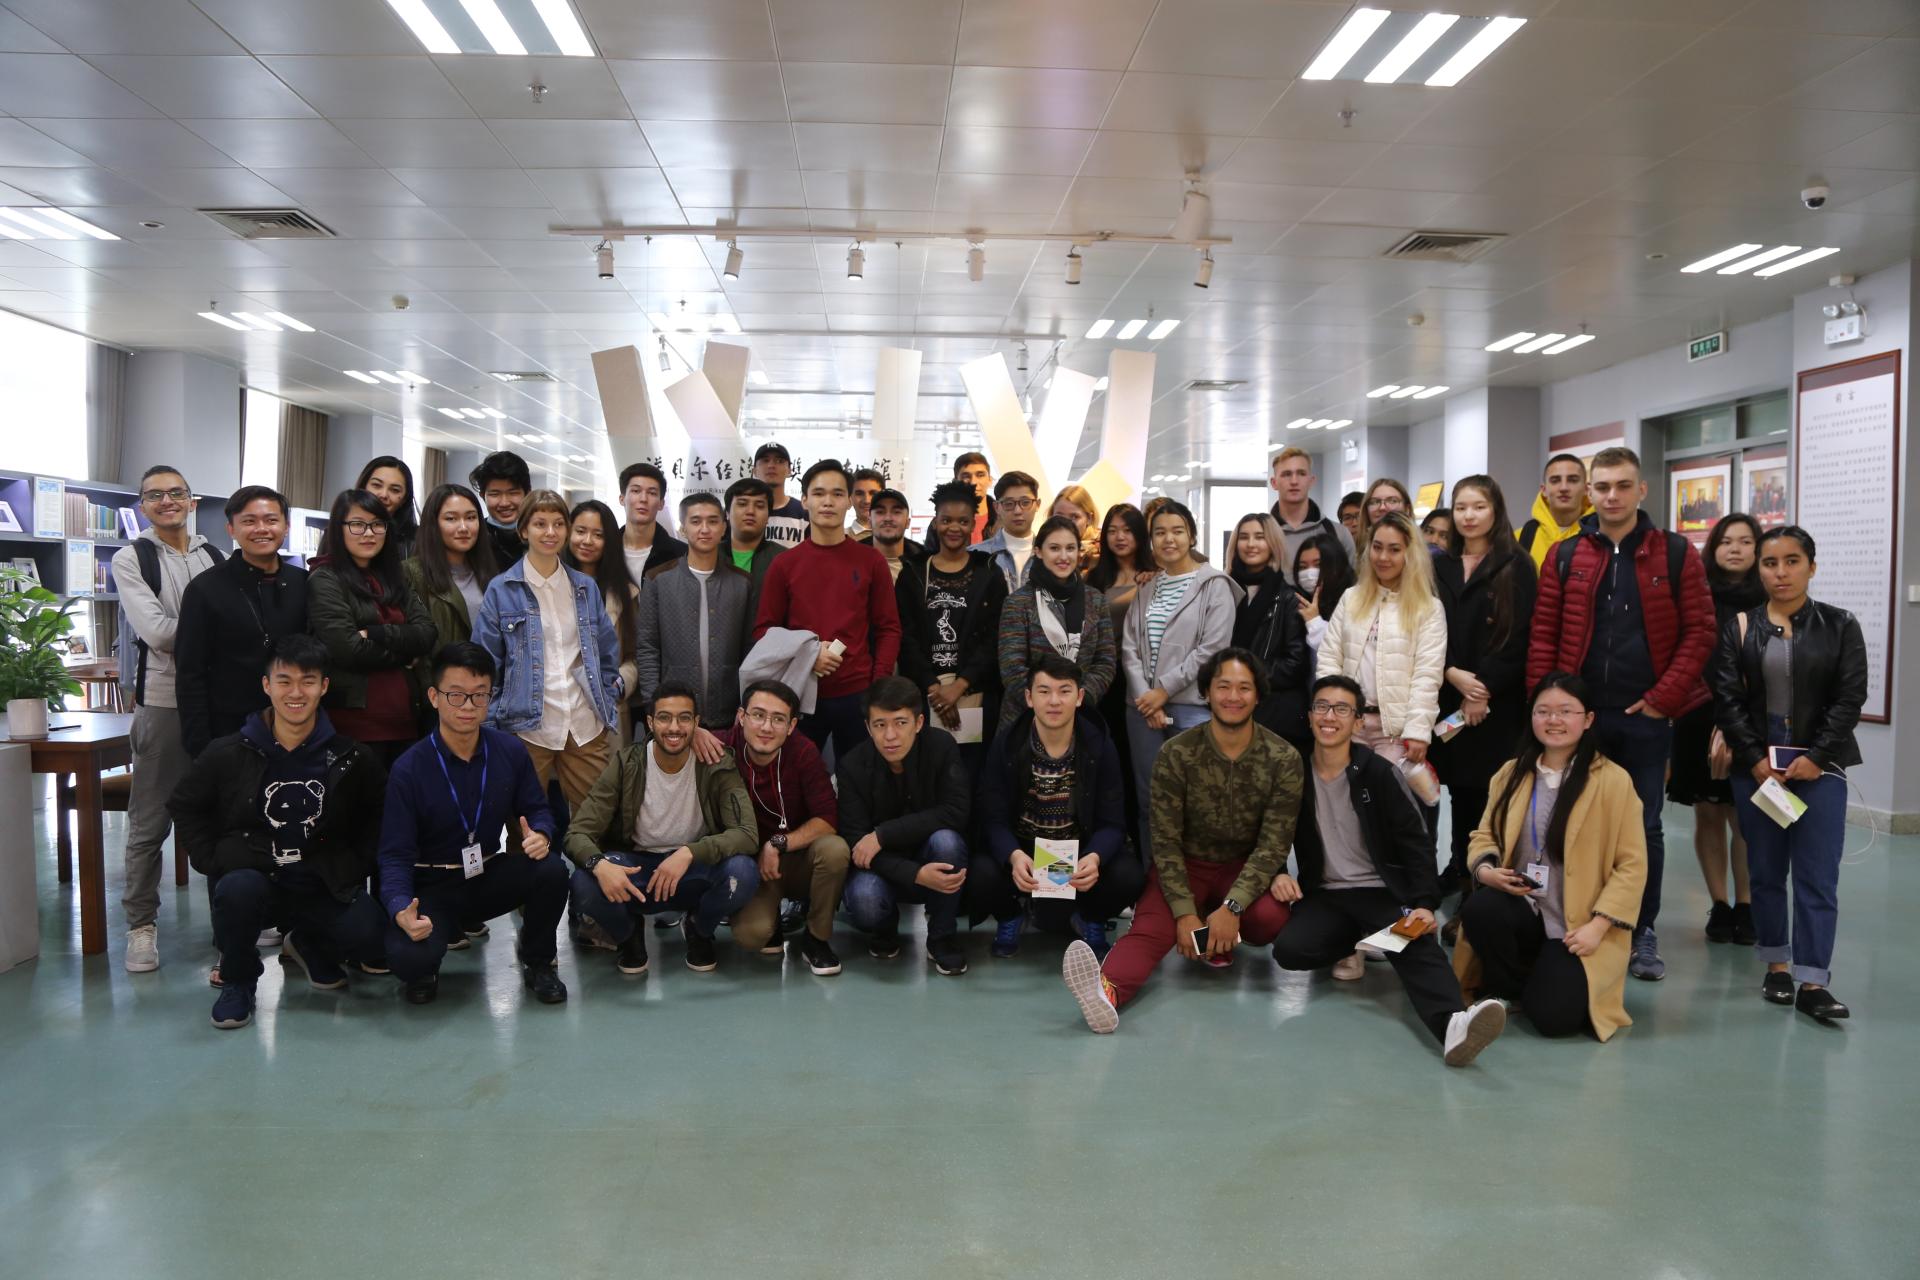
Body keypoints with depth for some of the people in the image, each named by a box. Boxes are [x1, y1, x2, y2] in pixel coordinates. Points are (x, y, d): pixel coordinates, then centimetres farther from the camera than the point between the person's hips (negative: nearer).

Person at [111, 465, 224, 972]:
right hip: (163, 701, -3)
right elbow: (156, 631, -12)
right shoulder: (131, 559, 0)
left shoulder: (215, 557, 11)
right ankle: (142, 922, 13)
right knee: (150, 821, 2)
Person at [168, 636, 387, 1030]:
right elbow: (184, 807, 11)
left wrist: (357, 864, 1)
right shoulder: (228, 753, -2)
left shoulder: (349, 757, -1)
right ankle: (238, 980, -5)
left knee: (372, 938, -23)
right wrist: (213, 862, 1)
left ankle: (307, 946, 16)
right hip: (253, 879, -1)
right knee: (238, 888, -37)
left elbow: (378, 813, 12)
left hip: (324, 888, 1)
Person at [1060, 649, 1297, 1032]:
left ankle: (1219, 943, 3)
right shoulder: (1177, 755, -10)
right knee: (1150, 927, -28)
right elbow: (1166, 840, -11)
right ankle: (1108, 992, -55)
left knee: (1271, 917, -30)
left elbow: (1273, 843, -13)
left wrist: (1231, 907, -26)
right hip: (1186, 865, 0)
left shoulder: (1283, 759, -10)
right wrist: (1185, 911, -23)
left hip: (1248, 868, 1)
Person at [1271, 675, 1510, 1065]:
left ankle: (1452, 1023, -59)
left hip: (1383, 892, -2)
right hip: (1323, 895, 2)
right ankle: (1351, 945, 5)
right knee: (1289, 949, -27)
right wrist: (1278, 874, -10)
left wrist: (1425, 903, -16)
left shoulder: (1379, 773, -3)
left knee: (1418, 945, -33)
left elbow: (1417, 842, -3)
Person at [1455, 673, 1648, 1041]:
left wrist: (1598, 925, -16)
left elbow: (1632, 864, -7)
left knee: (1551, 1015, -24)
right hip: (1520, 909, 4)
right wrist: (1486, 869, -11)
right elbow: (1485, 835, 13)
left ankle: (1567, 977, 14)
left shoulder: (1613, 780, -6)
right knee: (1478, 909, -32)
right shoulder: (1511, 773, 7)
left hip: (1577, 925, -4)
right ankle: (1508, 990, 0)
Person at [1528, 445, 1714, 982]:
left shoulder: (1675, 554, 1)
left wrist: (1664, 697, -10)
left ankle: (1643, 933, 19)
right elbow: (1543, 636, 2)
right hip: (1579, 714, 1)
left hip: (1645, 717, -1)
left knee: (1644, 827, 7)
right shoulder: (1565, 556, 4)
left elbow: (1699, 631, -3)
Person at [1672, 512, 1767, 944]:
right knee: (1707, 815, 6)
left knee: (1742, 817, -2)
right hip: (1697, 719, 2)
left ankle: (1745, 907, 10)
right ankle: (1719, 906, 15)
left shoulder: (1768, 604, 0)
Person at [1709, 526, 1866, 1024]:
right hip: (1756, 763, 1)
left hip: (1819, 764, -1)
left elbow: (1850, 698, -2)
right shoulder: (1739, 627, 5)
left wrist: (1816, 758, -11)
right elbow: (1727, 699, -1)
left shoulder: (1840, 626, 4)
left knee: (1818, 876, -5)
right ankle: (1777, 964, 20)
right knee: (1766, 871, 7)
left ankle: (1812, 981, -4)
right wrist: (1757, 760, -10)